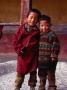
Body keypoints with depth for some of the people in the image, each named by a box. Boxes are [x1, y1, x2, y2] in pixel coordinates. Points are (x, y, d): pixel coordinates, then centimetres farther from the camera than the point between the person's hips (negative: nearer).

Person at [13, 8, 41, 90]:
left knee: (33, 72, 12)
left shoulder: (37, 31, -3)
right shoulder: (22, 28, -3)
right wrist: (19, 49, -9)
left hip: (33, 55, 1)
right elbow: (15, 39, -2)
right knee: (20, 72, 8)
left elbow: (36, 43, 0)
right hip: (22, 55, 0)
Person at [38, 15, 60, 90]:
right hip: (40, 60, 7)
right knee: (41, 75, 19)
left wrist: (54, 56, -17)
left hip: (49, 60, -7)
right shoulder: (39, 34, 8)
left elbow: (56, 46, -16)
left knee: (51, 75, 6)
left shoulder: (52, 34, -14)